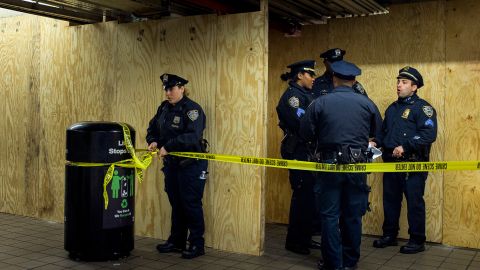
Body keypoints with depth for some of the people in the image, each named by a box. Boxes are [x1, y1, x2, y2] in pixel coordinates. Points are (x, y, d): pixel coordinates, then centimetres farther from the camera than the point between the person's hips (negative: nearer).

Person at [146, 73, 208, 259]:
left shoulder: (192, 109, -14)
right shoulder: (164, 107, 9)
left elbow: (192, 136, -27)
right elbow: (153, 127, 17)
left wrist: (168, 147, -29)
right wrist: (153, 141, -5)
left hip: (190, 166, -7)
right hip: (171, 165, 7)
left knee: (191, 205, -1)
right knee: (176, 204, 15)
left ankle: (197, 244, 11)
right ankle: (176, 241, 27)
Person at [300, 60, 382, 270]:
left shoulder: (320, 103, -6)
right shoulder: (367, 103, 0)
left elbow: (306, 134, -4)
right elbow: (377, 133, 11)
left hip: (329, 164, -2)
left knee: (330, 215, 6)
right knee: (353, 215, 12)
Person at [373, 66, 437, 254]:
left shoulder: (422, 107, -7)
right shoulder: (392, 108, 17)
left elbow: (429, 134, -19)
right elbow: (384, 132, 26)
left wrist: (405, 147, -23)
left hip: (413, 164, -7)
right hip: (391, 162, 7)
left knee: (414, 202, -1)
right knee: (390, 200, 13)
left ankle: (417, 241, 11)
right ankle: (389, 235, 26)